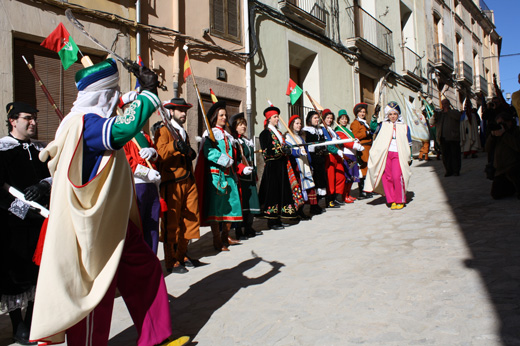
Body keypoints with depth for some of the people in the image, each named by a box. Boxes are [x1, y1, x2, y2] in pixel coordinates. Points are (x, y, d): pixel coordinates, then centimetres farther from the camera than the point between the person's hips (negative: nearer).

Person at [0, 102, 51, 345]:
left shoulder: (41, 150, 11)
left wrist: (43, 186, -13)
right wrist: (25, 209, -16)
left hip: (40, 220, 5)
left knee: (38, 271, 11)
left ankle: (32, 320, 27)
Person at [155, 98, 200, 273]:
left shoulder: (184, 133, 22)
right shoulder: (163, 131, -3)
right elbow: (160, 153, -18)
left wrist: (189, 151, 6)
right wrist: (174, 145, -35)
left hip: (189, 182, 8)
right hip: (172, 184, -8)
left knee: (191, 219, 8)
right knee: (171, 223, -1)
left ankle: (182, 255, 23)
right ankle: (171, 262, 8)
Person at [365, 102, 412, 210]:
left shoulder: (404, 127, 12)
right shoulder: (383, 125, 13)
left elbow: (408, 143, 15)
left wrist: (409, 157, 13)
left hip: (398, 154, -1)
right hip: (384, 154, 2)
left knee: (397, 177, -14)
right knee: (386, 177, -2)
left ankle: (400, 201, -1)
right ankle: (392, 200, 9)